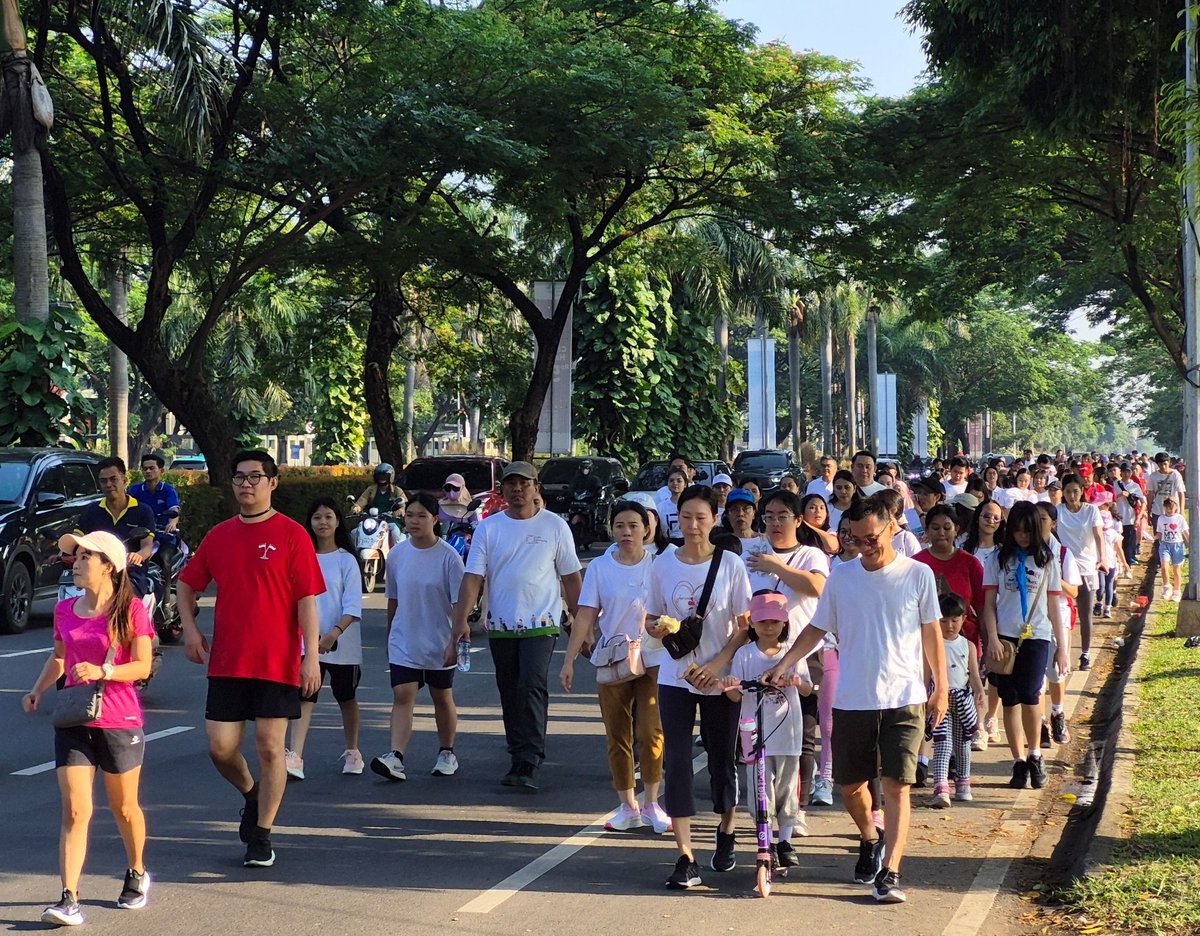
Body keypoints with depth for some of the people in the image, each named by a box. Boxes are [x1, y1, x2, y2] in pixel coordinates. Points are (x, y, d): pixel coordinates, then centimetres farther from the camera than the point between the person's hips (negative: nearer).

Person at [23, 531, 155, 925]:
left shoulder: (131, 610, -7)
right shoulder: (64, 610, 7)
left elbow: (143, 666, -11)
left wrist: (102, 672, -26)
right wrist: (38, 689, 7)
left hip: (119, 722, -3)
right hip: (72, 720, 3)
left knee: (124, 807, 14)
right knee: (74, 810, -7)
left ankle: (137, 873, 37)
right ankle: (69, 899, -10)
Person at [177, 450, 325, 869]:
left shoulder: (291, 535, -4)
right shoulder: (218, 536, 8)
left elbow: (307, 600, -6)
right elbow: (187, 584, 20)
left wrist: (311, 658, -11)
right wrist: (189, 628, 5)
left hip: (277, 662, -4)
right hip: (226, 661, 4)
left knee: (270, 747, 0)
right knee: (220, 747, 3)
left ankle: (261, 837, 13)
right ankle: (252, 794, 34)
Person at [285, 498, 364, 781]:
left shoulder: (346, 560, -4)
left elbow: (353, 606, -11)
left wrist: (334, 633, -25)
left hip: (342, 642, -2)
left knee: (346, 698, 14)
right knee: (304, 698, -11)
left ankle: (352, 752, 30)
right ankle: (294, 757, -20)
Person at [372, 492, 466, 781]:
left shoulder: (449, 557, -10)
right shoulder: (396, 555, 1)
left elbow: (460, 603, -10)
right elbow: (393, 600, 12)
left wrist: (455, 641, -16)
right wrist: (390, 636, 17)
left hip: (439, 645, -2)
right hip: (404, 643, 2)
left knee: (442, 698, 12)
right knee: (402, 696, -11)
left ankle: (447, 753, 28)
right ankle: (395, 757, -20)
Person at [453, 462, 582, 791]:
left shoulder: (554, 526, 2)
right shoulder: (488, 528, 4)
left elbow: (570, 577, 6)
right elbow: (472, 577, -2)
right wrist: (462, 619, -15)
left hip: (541, 624, -3)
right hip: (500, 625, 3)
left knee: (533, 688, -16)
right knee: (510, 695, 10)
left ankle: (529, 764, -16)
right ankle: (519, 759, 23)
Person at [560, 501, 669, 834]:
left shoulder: (659, 565, -1)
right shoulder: (599, 567, 1)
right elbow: (586, 616, -1)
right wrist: (569, 660, -5)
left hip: (653, 661, -2)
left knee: (651, 732, -9)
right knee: (617, 737, 6)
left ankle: (651, 805, 5)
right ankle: (627, 807, 17)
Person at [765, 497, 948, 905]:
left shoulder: (918, 575, -2)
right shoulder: (841, 577, 2)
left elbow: (932, 633, 5)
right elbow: (817, 629, 7)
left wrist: (941, 688, 5)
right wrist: (783, 664, -6)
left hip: (904, 699, -2)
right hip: (851, 700, 2)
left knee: (896, 786, -7)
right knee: (850, 784, 11)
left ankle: (889, 872, -6)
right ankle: (870, 839, 39)